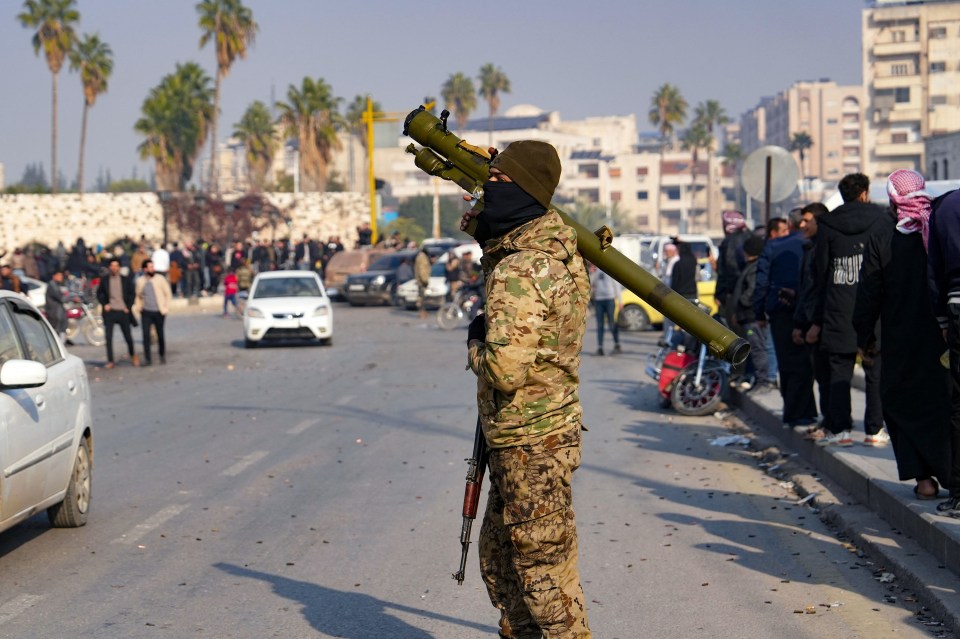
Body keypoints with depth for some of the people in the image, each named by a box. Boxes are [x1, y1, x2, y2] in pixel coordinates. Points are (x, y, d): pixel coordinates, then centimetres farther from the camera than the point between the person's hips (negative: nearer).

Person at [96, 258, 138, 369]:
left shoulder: (126, 279, 2)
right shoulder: (104, 279, 2)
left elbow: (132, 294, 7)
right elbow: (99, 293, 11)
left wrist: (128, 307, -2)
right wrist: (104, 304, -2)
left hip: (123, 311, 0)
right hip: (110, 311, 0)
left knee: (128, 336, 6)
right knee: (108, 337, -3)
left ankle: (133, 355, 30)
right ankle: (110, 361, 3)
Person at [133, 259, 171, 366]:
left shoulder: (160, 278, -2)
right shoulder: (140, 281, 4)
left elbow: (168, 293, 1)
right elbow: (138, 296, 15)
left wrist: (166, 308, -6)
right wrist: (137, 308, 3)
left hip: (159, 312, -1)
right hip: (146, 312, 1)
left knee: (160, 335, 7)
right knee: (146, 335, -5)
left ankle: (162, 356, 24)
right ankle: (147, 359, 0)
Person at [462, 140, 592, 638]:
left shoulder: (519, 271, -24)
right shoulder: (556, 250, 6)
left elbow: (505, 369, -29)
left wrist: (476, 342, -9)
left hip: (530, 446, -10)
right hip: (523, 436, 10)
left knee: (543, 568, 0)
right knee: (499, 556, 21)